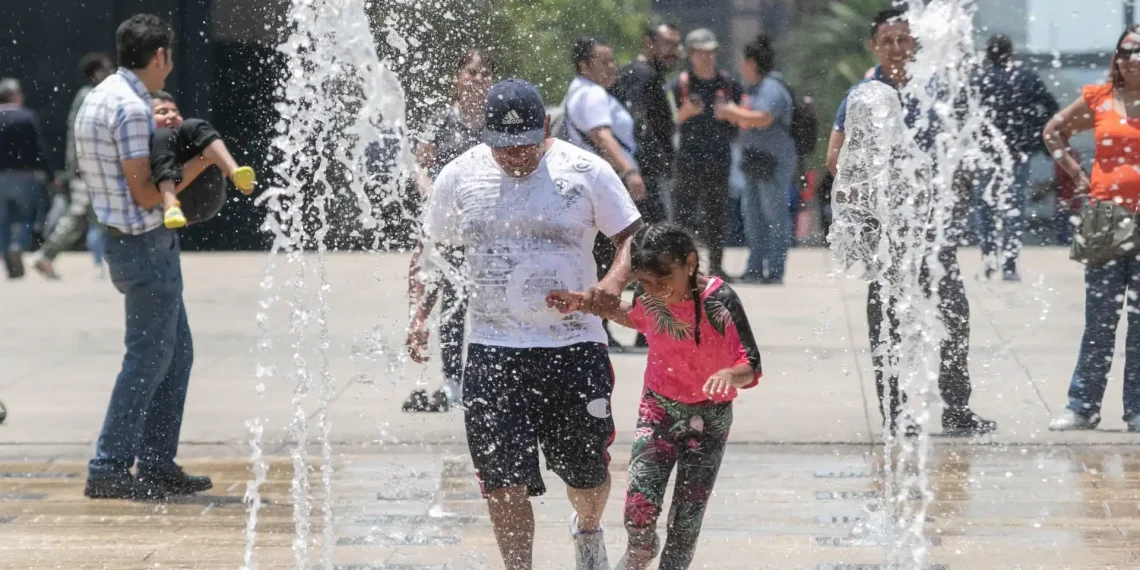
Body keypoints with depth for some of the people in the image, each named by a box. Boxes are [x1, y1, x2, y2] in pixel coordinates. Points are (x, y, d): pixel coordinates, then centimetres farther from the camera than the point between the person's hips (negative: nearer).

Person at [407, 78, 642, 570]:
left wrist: (614, 281, -20)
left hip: (574, 345, -1)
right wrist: (418, 315, -1)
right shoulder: (459, 177, 3)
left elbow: (633, 237, 1)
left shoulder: (585, 171, -3)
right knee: (504, 479, -7)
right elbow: (430, 252, 14)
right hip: (492, 350, 1)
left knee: (586, 472, 10)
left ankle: (587, 530, 44)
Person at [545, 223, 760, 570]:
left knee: (686, 520, -3)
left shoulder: (718, 301, -25)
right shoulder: (648, 296, -11)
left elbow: (751, 367, -30)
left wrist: (730, 374, -53)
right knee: (639, 506, -11)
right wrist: (585, 305, 4)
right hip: (658, 407, 3)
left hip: (709, 416, -2)